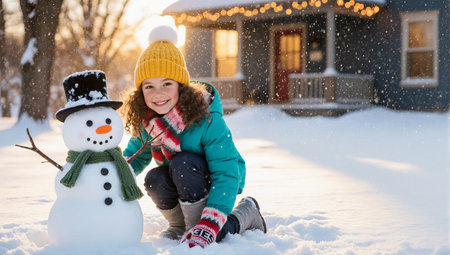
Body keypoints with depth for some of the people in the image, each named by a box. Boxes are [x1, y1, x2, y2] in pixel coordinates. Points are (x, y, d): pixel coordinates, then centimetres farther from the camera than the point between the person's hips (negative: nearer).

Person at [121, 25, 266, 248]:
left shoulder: (207, 120, -29)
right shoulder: (145, 121, -12)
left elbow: (226, 175, -32)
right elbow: (135, 156, 4)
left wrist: (207, 228, -41)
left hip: (216, 185, -4)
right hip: (182, 185, 5)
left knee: (183, 164, -33)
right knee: (155, 179, -27)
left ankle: (245, 215, -10)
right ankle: (180, 225, 5)